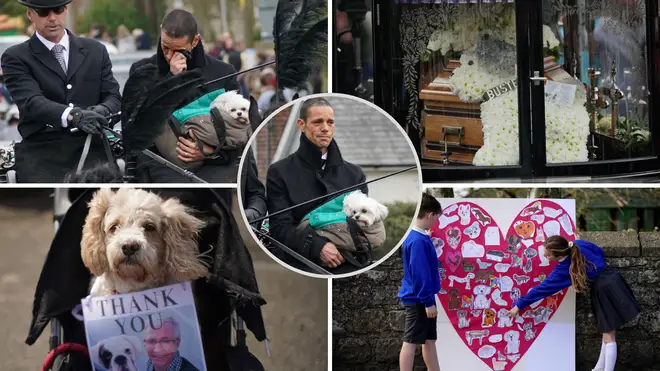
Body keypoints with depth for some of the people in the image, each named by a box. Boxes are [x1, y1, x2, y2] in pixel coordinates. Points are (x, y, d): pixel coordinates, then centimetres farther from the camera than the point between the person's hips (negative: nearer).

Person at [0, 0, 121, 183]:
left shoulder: (95, 51, 17)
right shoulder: (16, 58, 5)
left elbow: (113, 97, 12)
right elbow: (31, 102, -11)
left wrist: (102, 111, -15)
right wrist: (73, 115, -31)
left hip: (92, 155, 2)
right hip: (41, 159, -2)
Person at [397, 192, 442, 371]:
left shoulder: (420, 237, 9)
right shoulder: (418, 241, -21)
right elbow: (419, 274, -22)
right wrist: (428, 302, -20)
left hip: (422, 299, 10)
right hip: (418, 300, -10)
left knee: (429, 340, 14)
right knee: (411, 342, -4)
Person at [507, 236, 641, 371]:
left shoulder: (563, 270, -17)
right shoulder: (579, 244, -6)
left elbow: (543, 289, -10)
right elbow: (600, 252, 10)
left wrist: (519, 305, -3)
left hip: (604, 291, -7)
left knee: (608, 335, 0)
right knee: (608, 331, 18)